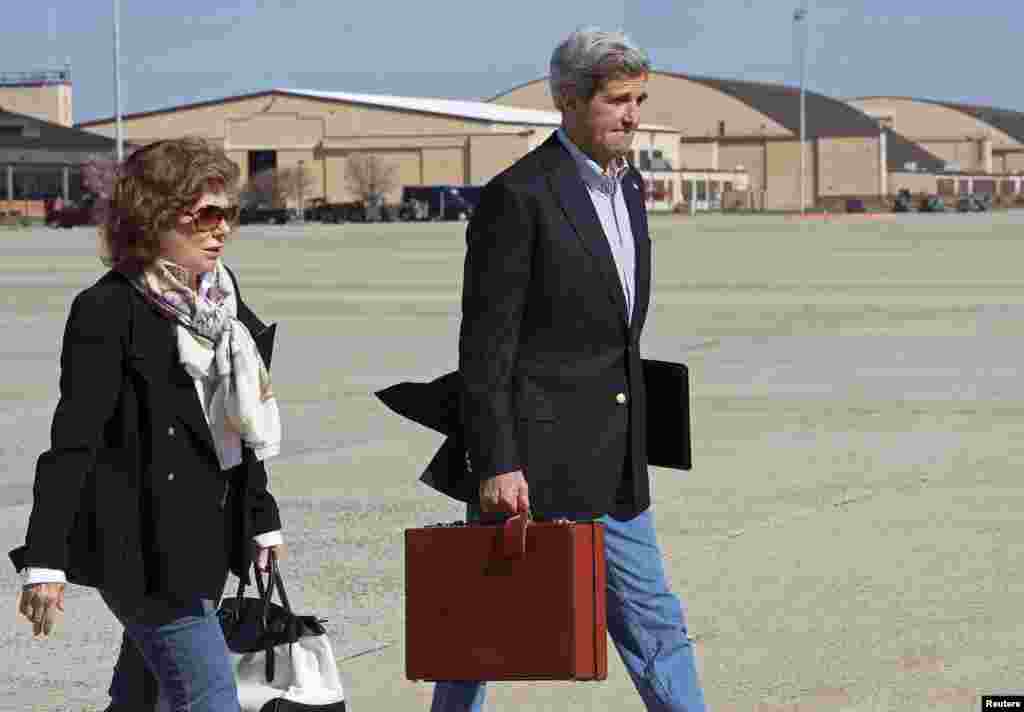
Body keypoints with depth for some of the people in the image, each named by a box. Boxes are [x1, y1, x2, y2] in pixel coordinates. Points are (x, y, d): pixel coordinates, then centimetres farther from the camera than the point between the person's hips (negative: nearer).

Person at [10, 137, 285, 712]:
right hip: (146, 546, -8)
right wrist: (44, 561, -21)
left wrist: (263, 519, 24)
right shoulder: (109, 312, -13)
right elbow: (72, 443, -17)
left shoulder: (220, 295, 11)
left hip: (210, 534, 8)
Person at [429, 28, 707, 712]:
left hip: (614, 471, 8)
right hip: (533, 461, -8)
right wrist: (496, 466, -20)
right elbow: (486, 346, -16)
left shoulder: (627, 186, 12)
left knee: (655, 623, 10)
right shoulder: (519, 196, -14)